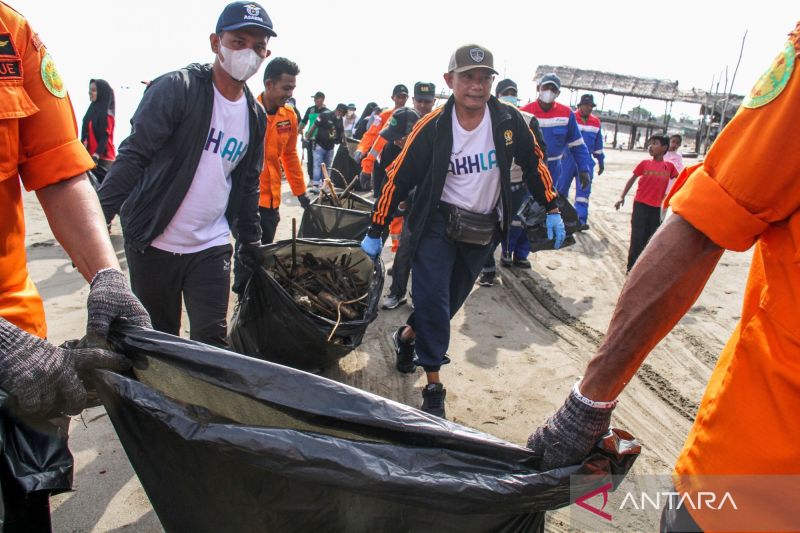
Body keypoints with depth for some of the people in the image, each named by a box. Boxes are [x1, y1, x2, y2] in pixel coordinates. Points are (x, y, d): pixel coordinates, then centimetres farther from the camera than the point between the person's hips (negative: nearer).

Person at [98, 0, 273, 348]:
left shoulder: (255, 117, 7)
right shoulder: (176, 88, -11)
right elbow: (134, 156, -17)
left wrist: (251, 245, 14)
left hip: (212, 247, 3)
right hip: (153, 244, -3)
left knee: (212, 339, -1)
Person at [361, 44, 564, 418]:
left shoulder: (508, 121, -7)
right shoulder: (433, 127, -14)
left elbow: (533, 163, 8)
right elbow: (398, 178, -9)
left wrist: (552, 210, 6)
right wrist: (375, 232, -7)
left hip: (482, 232, 4)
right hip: (438, 223, -3)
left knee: (450, 300, 14)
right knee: (432, 299, -12)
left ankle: (407, 336, 42)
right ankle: (433, 386, 2)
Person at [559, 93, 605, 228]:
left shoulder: (596, 122, 11)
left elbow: (598, 143, 18)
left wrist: (601, 161, 19)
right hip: (569, 159, -3)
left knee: (584, 190, -3)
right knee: (561, 187, 3)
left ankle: (581, 220, -4)